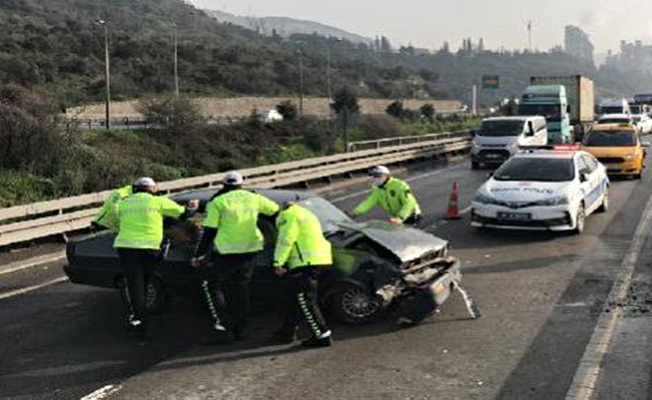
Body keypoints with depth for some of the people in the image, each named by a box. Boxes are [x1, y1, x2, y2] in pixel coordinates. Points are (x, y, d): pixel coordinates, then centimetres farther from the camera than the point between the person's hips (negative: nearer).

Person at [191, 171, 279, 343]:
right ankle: (239, 329, 19)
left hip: (226, 253, -4)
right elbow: (276, 211, 15)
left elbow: (209, 232, -6)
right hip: (249, 250, 4)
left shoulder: (217, 202, -4)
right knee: (240, 288, 17)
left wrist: (198, 255, -1)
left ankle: (222, 327, -2)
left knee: (210, 284, 8)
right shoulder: (253, 198, 6)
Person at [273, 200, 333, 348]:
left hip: (306, 262, -10)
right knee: (295, 297, 20)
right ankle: (288, 331, 29)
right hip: (317, 259, 10)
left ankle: (322, 335, -8)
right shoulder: (305, 214, 27)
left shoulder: (289, 215, -3)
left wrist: (278, 263, -14)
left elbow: (285, 241, -14)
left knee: (304, 300, -7)